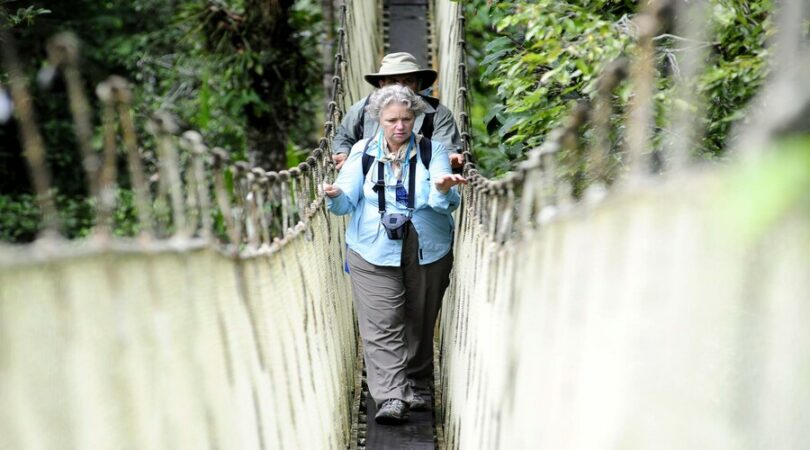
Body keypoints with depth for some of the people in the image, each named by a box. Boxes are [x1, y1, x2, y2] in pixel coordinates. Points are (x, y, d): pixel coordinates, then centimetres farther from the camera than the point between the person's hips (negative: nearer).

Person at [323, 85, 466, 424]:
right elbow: (347, 204, -4)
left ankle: (417, 386, 28)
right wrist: (335, 196, -26)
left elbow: (446, 204, -12)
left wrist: (443, 190, -35)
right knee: (382, 327, -8)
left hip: (427, 253, 1)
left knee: (420, 323, 12)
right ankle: (390, 398, -6)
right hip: (374, 254, 0)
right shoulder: (362, 152, 3)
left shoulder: (433, 151, 0)